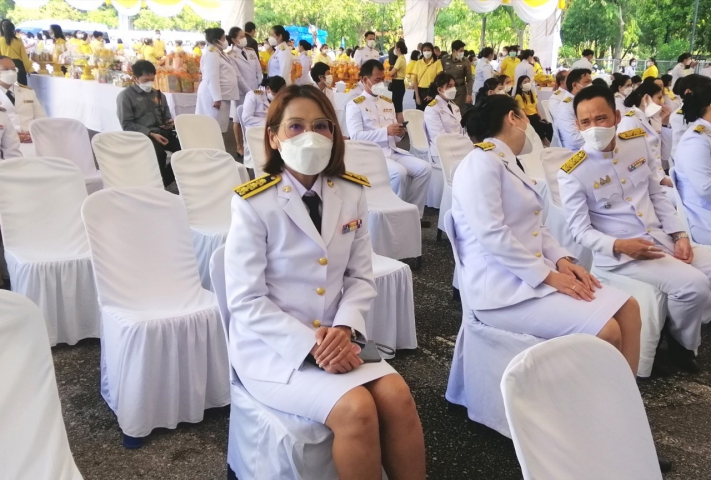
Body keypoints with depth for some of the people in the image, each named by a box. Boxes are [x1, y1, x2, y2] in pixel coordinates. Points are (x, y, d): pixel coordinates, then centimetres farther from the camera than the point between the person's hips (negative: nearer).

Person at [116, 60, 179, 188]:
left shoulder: (159, 95, 20)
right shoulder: (125, 96, 2)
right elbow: (127, 125, -6)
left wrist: (170, 123, 0)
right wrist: (150, 133, -19)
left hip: (162, 132, 6)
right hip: (141, 135, -6)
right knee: (159, 153, -37)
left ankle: (164, 181, -7)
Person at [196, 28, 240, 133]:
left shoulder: (220, 53, 17)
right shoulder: (211, 54, -13)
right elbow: (212, 78, -21)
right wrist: (217, 98, -25)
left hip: (221, 94, 10)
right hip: (213, 96, -10)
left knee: (218, 127, 10)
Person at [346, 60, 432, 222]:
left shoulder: (388, 102, 19)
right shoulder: (354, 105, -3)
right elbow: (355, 136, -16)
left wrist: (399, 133, -4)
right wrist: (385, 131, -20)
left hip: (392, 151, 7)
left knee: (424, 168, -11)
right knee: (399, 172, -31)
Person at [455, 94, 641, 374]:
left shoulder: (509, 164, 20)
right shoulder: (481, 162, -11)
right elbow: (491, 234, -21)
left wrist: (561, 259, 1)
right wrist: (548, 275, -18)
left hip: (534, 277, 10)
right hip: (502, 290, -10)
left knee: (628, 308, -3)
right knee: (605, 330, -20)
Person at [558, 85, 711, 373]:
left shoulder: (638, 143, 2)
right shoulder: (572, 174, -15)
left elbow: (657, 195, 11)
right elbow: (580, 231, -14)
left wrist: (679, 235, 0)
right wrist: (620, 245, -31)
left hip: (663, 241, 7)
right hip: (620, 255, -7)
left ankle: (684, 325, 21)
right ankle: (682, 344, 5)